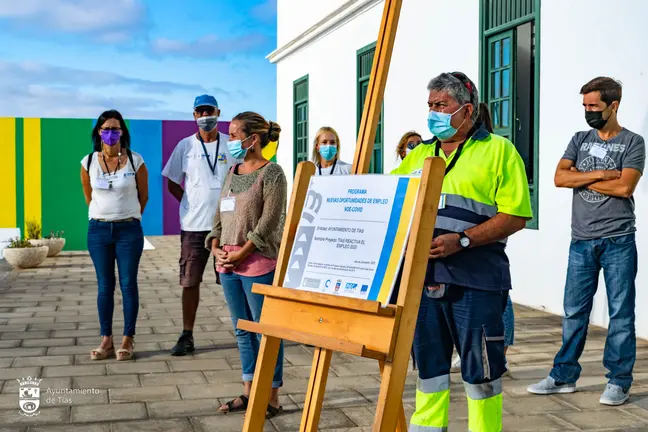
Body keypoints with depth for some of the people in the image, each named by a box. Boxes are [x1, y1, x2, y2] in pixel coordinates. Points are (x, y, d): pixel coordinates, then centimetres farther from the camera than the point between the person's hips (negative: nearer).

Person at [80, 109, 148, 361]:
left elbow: (143, 195, 7)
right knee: (104, 286, 6)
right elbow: (88, 196, 13)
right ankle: (106, 340, 13)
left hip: (129, 229, -2)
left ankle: (127, 340, 9)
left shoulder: (135, 161, -5)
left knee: (128, 285, 1)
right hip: (98, 229, 2)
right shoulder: (88, 163, 0)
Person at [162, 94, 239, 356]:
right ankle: (187, 336, 13)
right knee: (190, 281, 4)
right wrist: (194, 206, 5)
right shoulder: (185, 146, 5)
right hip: (194, 226, 1)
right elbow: (172, 184, 12)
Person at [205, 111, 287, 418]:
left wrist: (242, 253, -16)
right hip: (228, 263, 8)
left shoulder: (271, 172, -8)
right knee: (242, 329, 13)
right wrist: (216, 248, 1)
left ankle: (272, 396, 7)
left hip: (258, 262, -8)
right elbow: (220, 213, 16)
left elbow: (269, 220, -15)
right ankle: (249, 391, 24)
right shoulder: (232, 173, 15)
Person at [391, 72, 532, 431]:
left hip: (474, 280, -5)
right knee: (428, 365, 13)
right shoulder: (419, 154, 16)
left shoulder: (498, 151, -1)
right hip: (423, 276, 5)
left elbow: (515, 215, -9)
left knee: (480, 370, 3)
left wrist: (462, 240, -18)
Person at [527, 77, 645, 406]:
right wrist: (598, 174, -11)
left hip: (618, 241, -4)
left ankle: (619, 381, 11)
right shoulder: (580, 140, 12)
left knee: (620, 313, 2)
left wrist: (581, 179, -6)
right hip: (581, 241, 4)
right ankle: (563, 376, 17)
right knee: (574, 312, 8)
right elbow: (559, 177, -2)